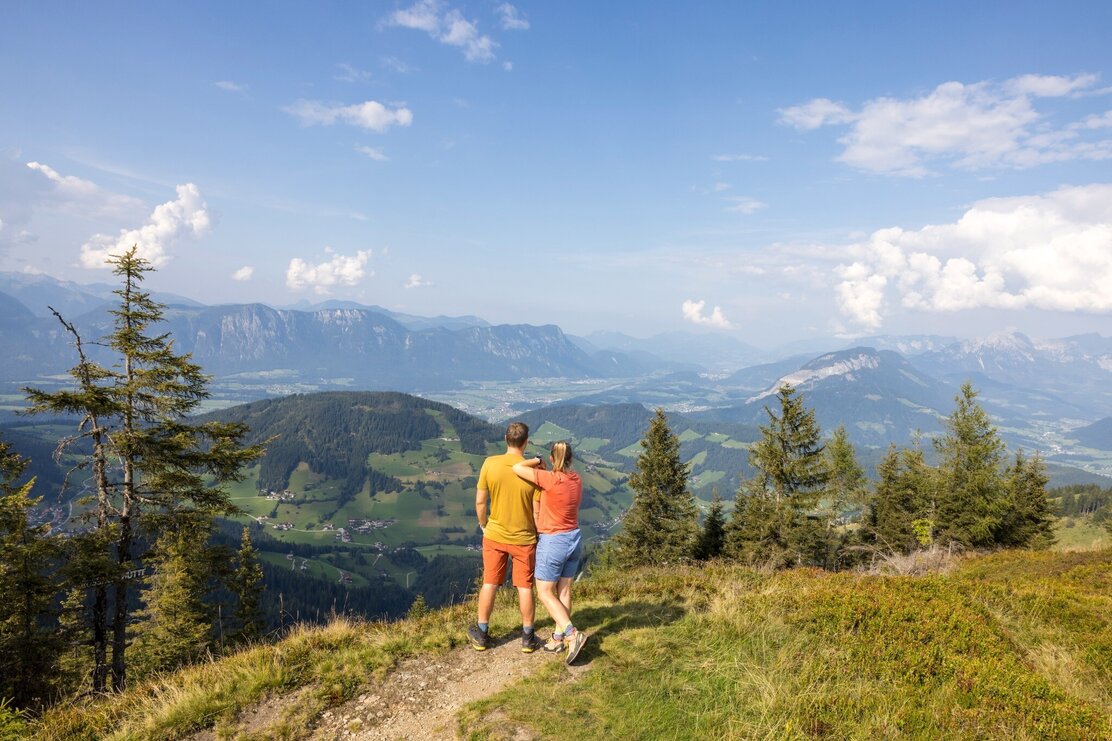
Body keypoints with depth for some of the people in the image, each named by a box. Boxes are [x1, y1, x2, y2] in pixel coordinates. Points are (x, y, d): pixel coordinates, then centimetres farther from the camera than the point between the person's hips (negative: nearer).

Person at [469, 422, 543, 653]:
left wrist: (484, 526, 11)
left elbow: (480, 501, -5)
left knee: (489, 584, 14)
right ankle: (528, 638, 23)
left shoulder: (490, 464, -12)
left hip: (494, 535, 1)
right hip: (524, 538, -1)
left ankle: (481, 635, 26)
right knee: (524, 587, 12)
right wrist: (539, 534, 7)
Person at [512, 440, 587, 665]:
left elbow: (517, 468, -22)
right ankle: (558, 638, 22)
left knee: (545, 593, 4)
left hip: (552, 543, -7)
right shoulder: (577, 480, -1)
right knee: (564, 590, 14)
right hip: (574, 539, 7)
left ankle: (572, 634, -8)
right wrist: (544, 470, 4)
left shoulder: (549, 479, -22)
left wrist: (536, 462, -6)